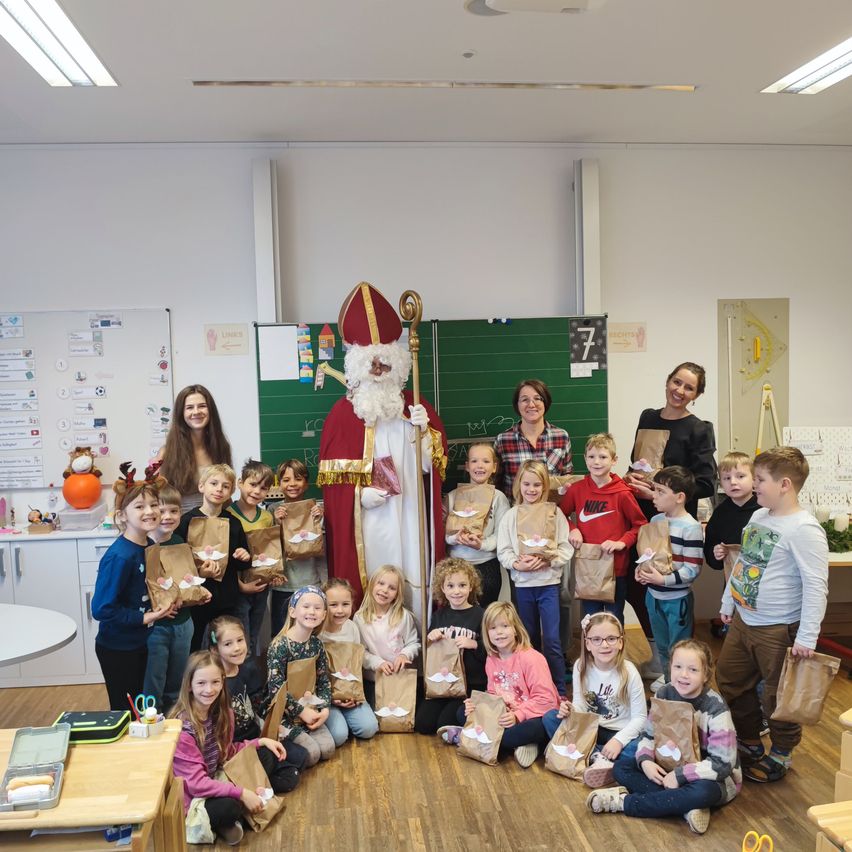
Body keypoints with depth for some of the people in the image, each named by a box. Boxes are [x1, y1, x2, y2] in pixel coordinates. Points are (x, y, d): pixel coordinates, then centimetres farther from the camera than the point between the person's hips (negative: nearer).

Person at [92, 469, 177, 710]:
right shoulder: (119, 556, -25)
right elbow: (101, 609, -24)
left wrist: (166, 603, -2)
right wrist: (145, 617, -21)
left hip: (141, 643, 8)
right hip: (117, 649, -7)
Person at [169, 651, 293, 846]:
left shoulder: (221, 712, -2)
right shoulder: (182, 727, -26)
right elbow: (196, 783, -28)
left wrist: (261, 741, -1)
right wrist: (241, 793, -30)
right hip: (192, 796, -8)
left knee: (267, 756, 1)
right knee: (228, 807, -36)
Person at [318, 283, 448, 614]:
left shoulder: (415, 406, 9)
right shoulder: (343, 411, 3)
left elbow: (433, 463, 5)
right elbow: (331, 475, 0)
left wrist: (424, 429, -10)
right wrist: (360, 494, -13)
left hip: (409, 518, 2)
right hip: (364, 523, -2)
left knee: (412, 581, 3)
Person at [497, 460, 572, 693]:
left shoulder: (555, 513, -2)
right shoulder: (511, 516, 2)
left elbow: (566, 548, -7)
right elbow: (503, 551, -1)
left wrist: (547, 561, -21)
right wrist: (517, 564, -19)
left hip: (549, 583, -2)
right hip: (523, 584, 2)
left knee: (552, 641, -4)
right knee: (529, 639, 15)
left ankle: (560, 691, 8)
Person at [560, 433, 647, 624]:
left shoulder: (622, 493, -10)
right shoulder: (577, 489, -2)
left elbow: (640, 524, -2)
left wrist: (622, 542, -15)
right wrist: (572, 530, -7)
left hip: (616, 567, -2)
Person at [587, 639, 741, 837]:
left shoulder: (715, 708, -23)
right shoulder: (665, 694, -9)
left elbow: (723, 764, -25)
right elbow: (648, 734, 0)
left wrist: (680, 776, -28)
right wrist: (645, 761, -21)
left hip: (715, 778, -5)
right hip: (672, 767, 6)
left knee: (703, 792, -40)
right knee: (621, 767, -9)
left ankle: (624, 801, -25)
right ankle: (687, 806, -25)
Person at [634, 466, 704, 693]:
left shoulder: (691, 528, -19)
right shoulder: (655, 519, 4)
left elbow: (693, 569, -20)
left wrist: (664, 580, -26)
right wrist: (641, 568, -2)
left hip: (677, 599, -7)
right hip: (653, 595, 7)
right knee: (661, 644, 24)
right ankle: (667, 676, 43)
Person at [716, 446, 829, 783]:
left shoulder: (804, 529, -21)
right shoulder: (758, 518, 4)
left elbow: (816, 586, -23)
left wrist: (807, 637, -23)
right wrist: (728, 603, 20)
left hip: (778, 630, -8)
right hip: (743, 621, 8)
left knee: (778, 695, 9)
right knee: (730, 682, 19)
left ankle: (780, 756, 32)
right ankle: (749, 743, 39)